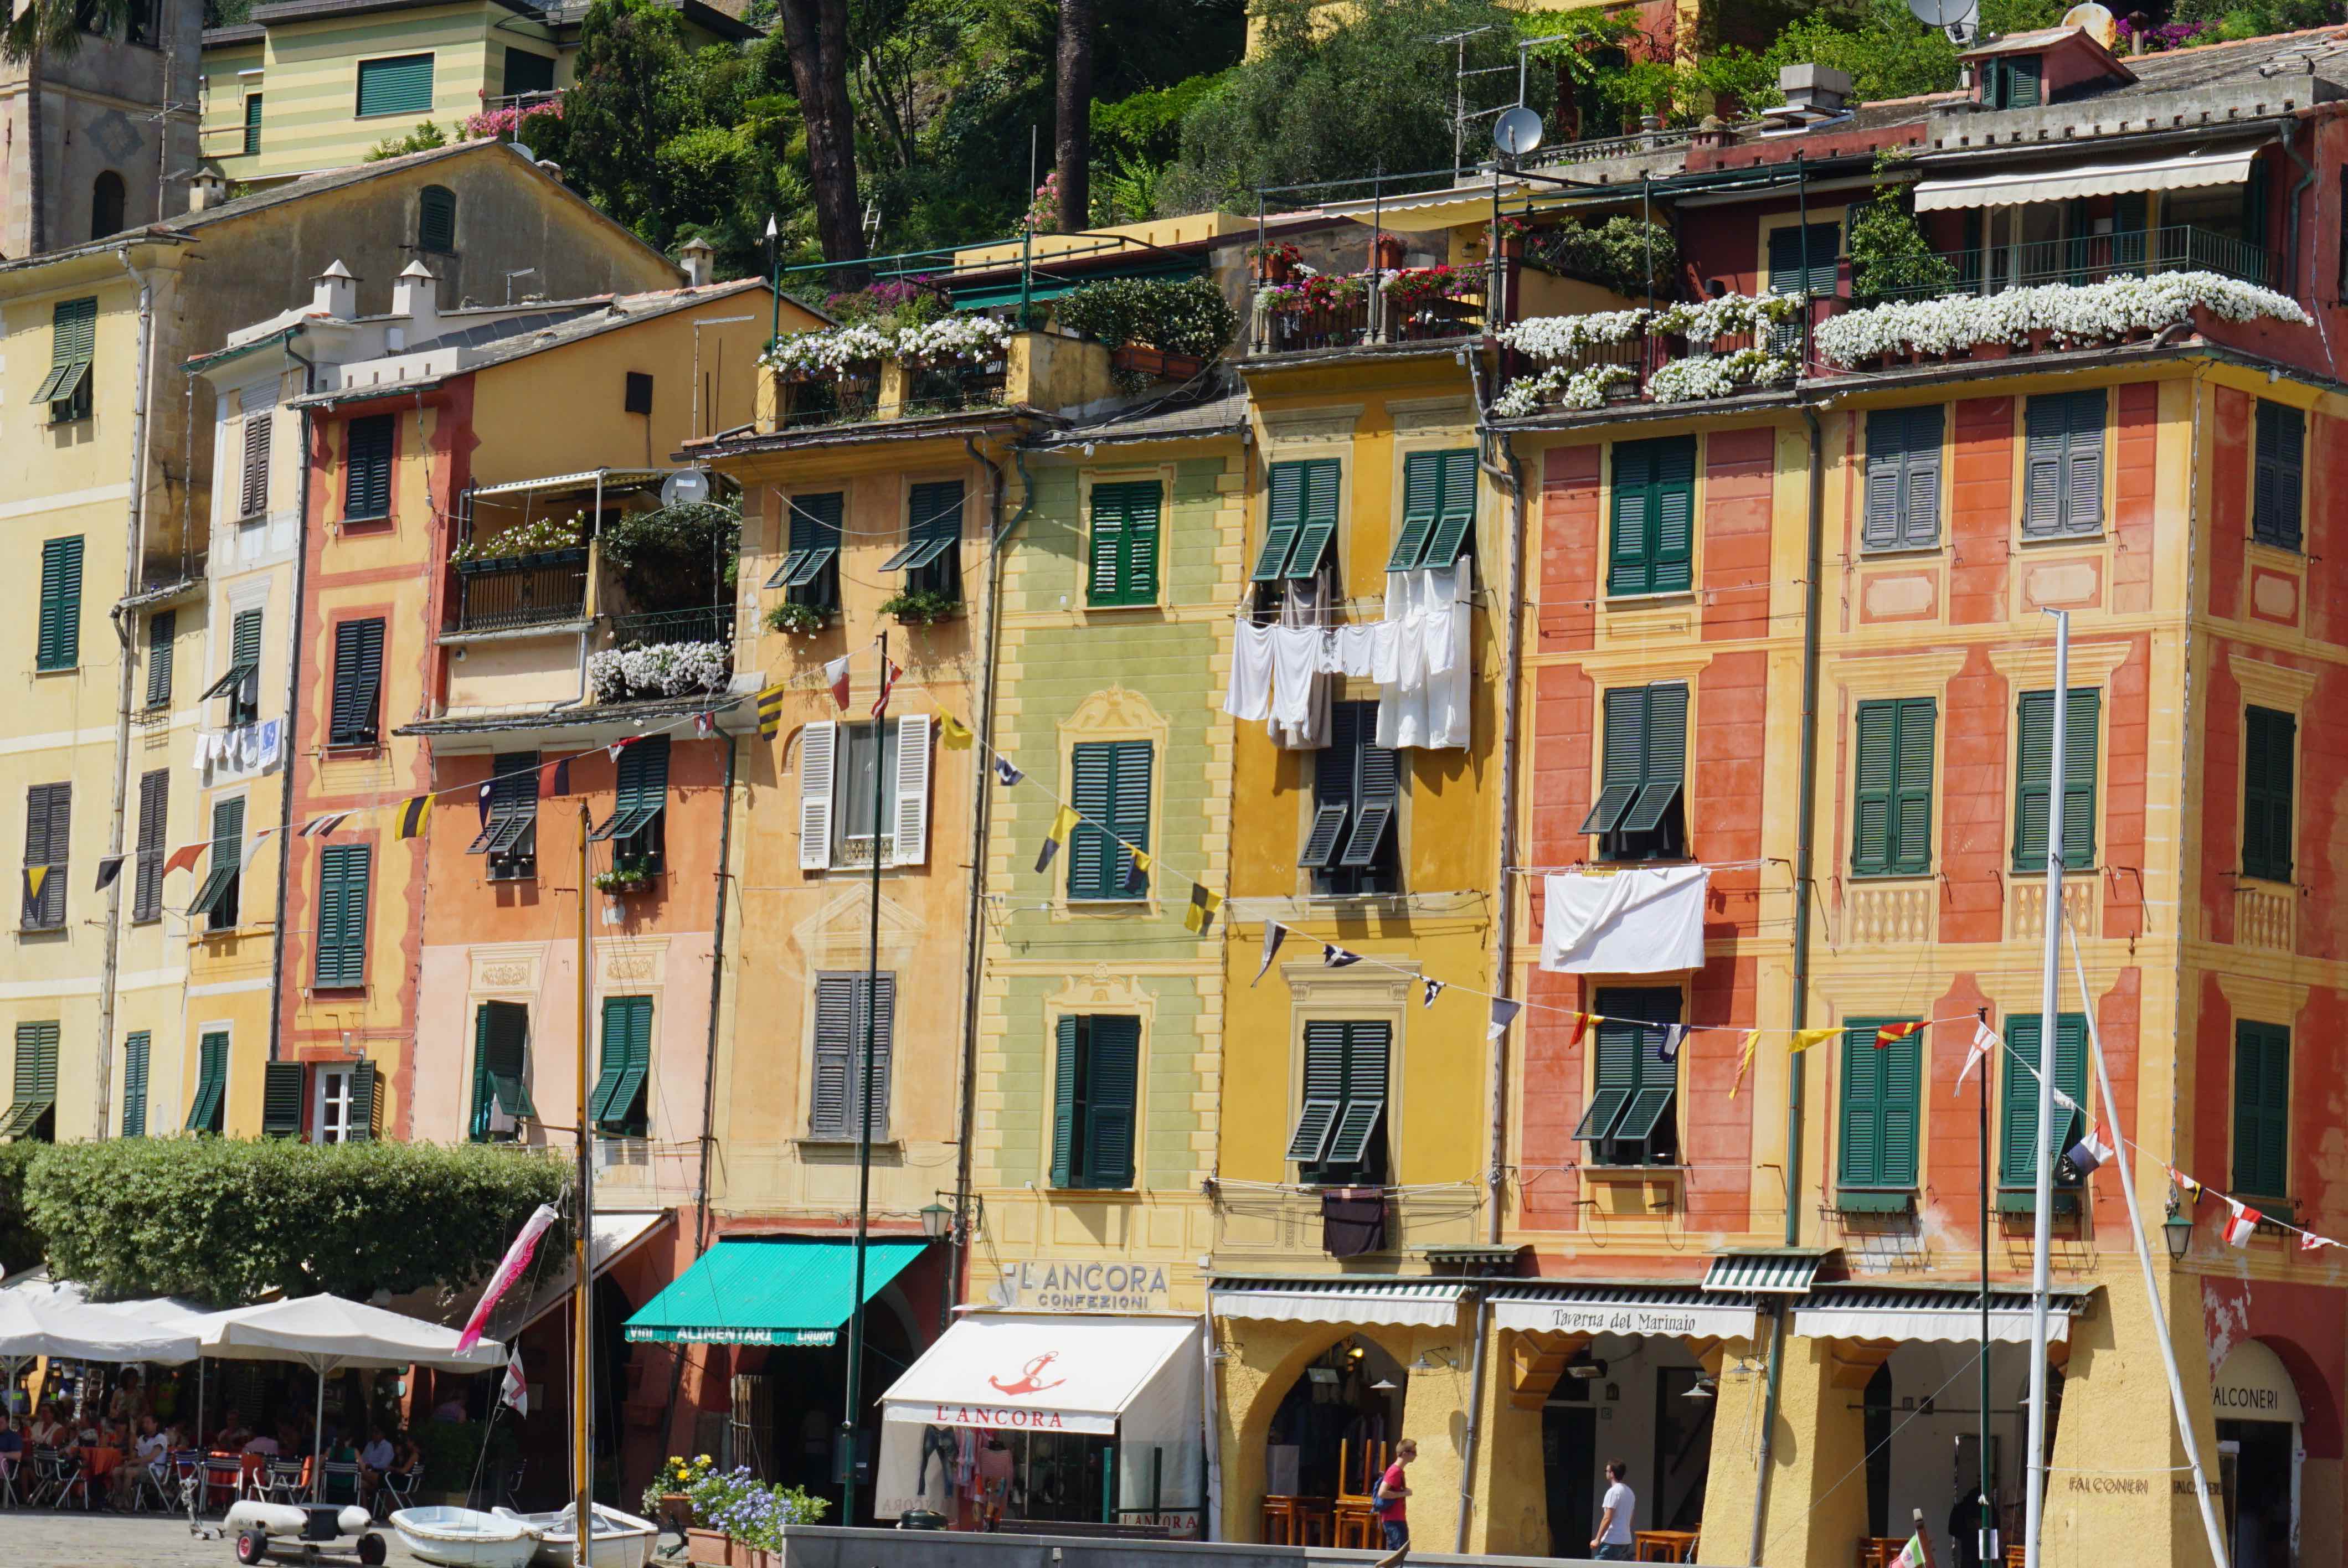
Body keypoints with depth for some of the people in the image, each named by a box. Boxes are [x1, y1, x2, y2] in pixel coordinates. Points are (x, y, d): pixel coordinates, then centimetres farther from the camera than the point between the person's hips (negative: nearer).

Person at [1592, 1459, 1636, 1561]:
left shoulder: (1613, 1492, -13)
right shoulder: (1630, 1492, 13)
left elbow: (1607, 1519, -17)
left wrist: (1597, 1540, -13)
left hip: (1612, 1541, -9)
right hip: (1626, 1541, 9)